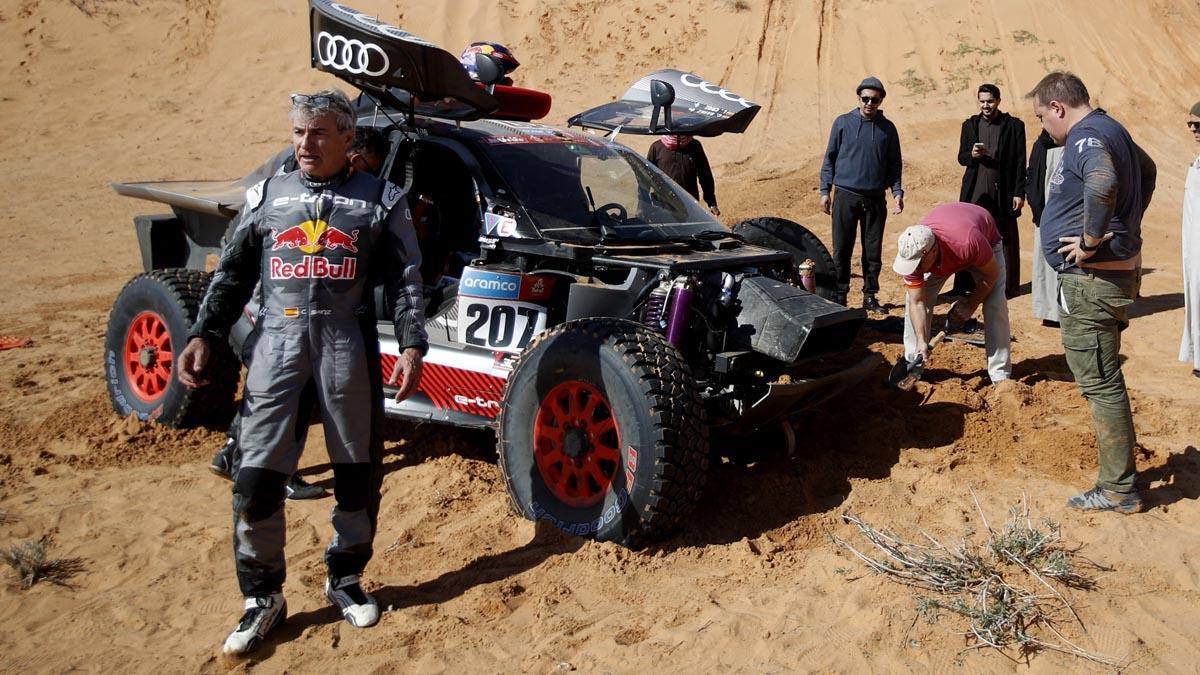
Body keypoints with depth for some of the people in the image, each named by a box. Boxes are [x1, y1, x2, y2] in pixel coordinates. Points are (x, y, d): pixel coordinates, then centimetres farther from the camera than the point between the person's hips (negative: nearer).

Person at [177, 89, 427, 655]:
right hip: (277, 339, 1)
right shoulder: (266, 196, 14)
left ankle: (345, 580, 27)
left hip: (347, 342, -1)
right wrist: (203, 336, 4)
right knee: (257, 474, -3)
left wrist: (411, 345, -10)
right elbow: (232, 275, 15)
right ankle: (263, 598, 13)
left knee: (357, 468, 7)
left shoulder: (380, 200, 7)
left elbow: (405, 279, 2)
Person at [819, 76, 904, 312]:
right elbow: (830, 158, 6)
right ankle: (839, 296, 7)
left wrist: (897, 191, 0)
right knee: (842, 249, 0)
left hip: (875, 199, 2)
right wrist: (825, 190, 0)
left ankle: (870, 296, 14)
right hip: (845, 196, -2)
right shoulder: (843, 123, 4)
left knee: (873, 251, 5)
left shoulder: (888, 128, 8)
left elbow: (893, 164, 12)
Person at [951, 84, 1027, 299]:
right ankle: (963, 285, 6)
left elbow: (1020, 162, -1)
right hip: (975, 192, 3)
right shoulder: (970, 125, 10)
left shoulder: (1014, 126, 1)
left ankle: (1008, 285, 10)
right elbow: (961, 157, 11)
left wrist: (1019, 192, -6)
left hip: (1003, 193, -2)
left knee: (1006, 240, 3)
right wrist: (972, 155, -12)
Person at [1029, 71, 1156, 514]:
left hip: (1093, 279, -11)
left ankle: (1118, 490, 5)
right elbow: (1146, 169, 34)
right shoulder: (1109, 130, 16)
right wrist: (1125, 227, 26)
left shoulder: (1087, 137, -17)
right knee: (1102, 379, 19)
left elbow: (1104, 183, -39)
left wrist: (1091, 241, -27)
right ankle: (1119, 479, 29)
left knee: (1100, 382, -4)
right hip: (1114, 272, 11)